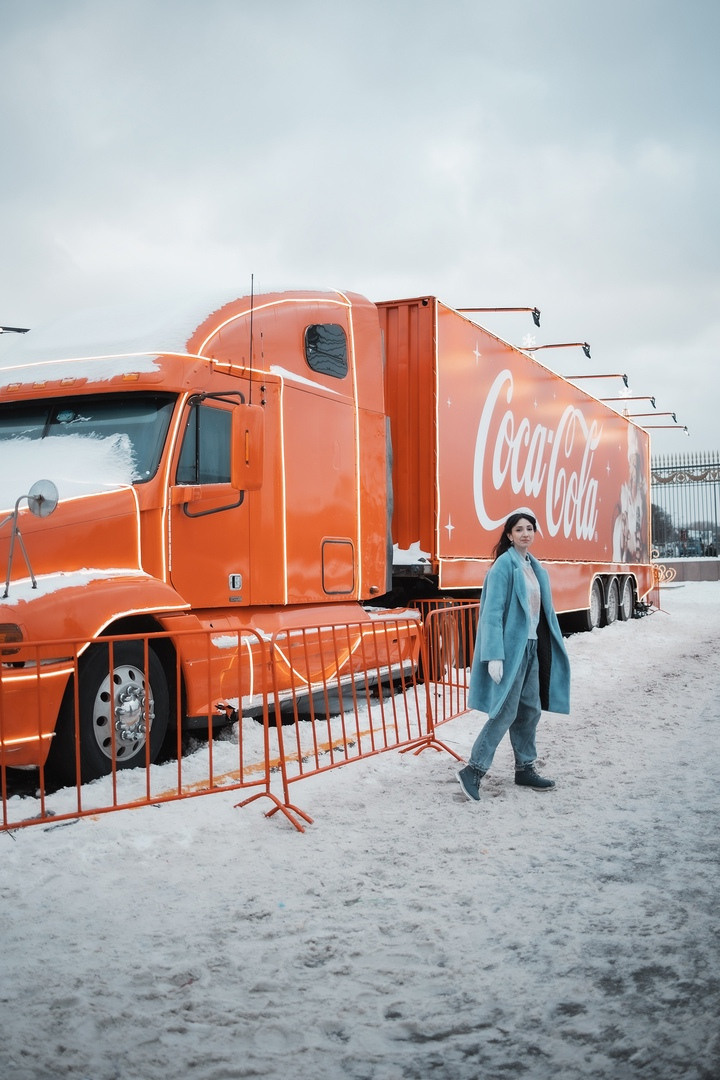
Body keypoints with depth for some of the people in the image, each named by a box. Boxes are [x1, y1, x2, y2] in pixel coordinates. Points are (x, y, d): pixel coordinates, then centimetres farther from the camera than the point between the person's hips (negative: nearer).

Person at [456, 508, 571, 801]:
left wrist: (552, 646, 15)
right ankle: (473, 771, -4)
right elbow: (493, 612, -17)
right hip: (511, 647, -8)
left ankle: (525, 769, 23)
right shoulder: (504, 565, -12)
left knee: (530, 710, 12)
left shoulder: (534, 567, 13)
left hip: (531, 646, 8)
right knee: (505, 712, -9)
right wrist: (494, 656, -22)